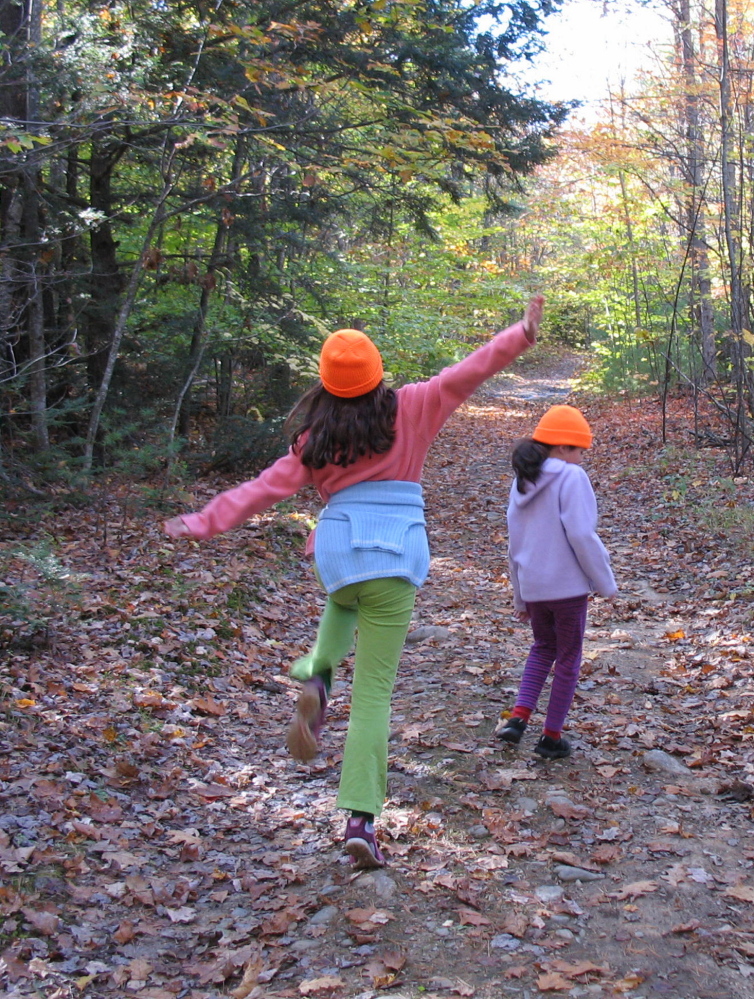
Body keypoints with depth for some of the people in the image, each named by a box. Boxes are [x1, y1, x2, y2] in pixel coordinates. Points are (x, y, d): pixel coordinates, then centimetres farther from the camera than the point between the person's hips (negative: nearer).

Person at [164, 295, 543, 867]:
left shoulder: (315, 437, 5)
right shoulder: (410, 409, 2)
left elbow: (267, 488, 5)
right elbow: (467, 374, 1)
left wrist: (203, 524, 12)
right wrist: (521, 335, 6)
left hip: (336, 549, 2)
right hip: (396, 552, -2)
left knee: (345, 604, 40)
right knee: (373, 692, 2)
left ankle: (317, 678, 10)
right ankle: (361, 821, -2)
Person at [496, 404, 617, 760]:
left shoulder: (522, 482, 9)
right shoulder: (571, 478, -13)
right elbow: (581, 535, -19)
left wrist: (520, 598, 21)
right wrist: (605, 582, -7)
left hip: (532, 585, 6)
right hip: (568, 585, -6)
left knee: (543, 647, 25)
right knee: (568, 658, 10)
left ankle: (518, 717, 10)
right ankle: (551, 736, 17)